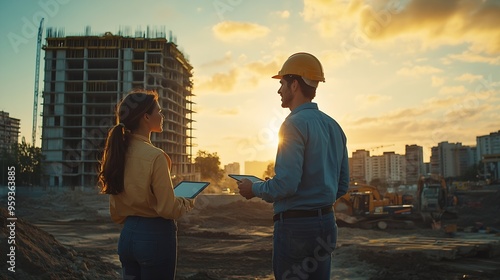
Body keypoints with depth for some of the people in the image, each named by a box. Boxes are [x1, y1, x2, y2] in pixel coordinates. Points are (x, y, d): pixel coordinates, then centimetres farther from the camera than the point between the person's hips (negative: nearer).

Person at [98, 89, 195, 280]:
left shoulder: (119, 152, 1)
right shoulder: (155, 156, -20)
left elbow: (115, 209, 8)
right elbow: (168, 209, -17)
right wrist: (187, 203, 1)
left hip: (128, 235, 7)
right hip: (155, 236, -7)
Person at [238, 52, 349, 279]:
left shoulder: (294, 124, -14)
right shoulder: (334, 126, 10)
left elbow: (286, 184, -22)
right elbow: (342, 185, 13)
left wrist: (253, 189, -4)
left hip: (295, 225, -8)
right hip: (326, 222, 8)